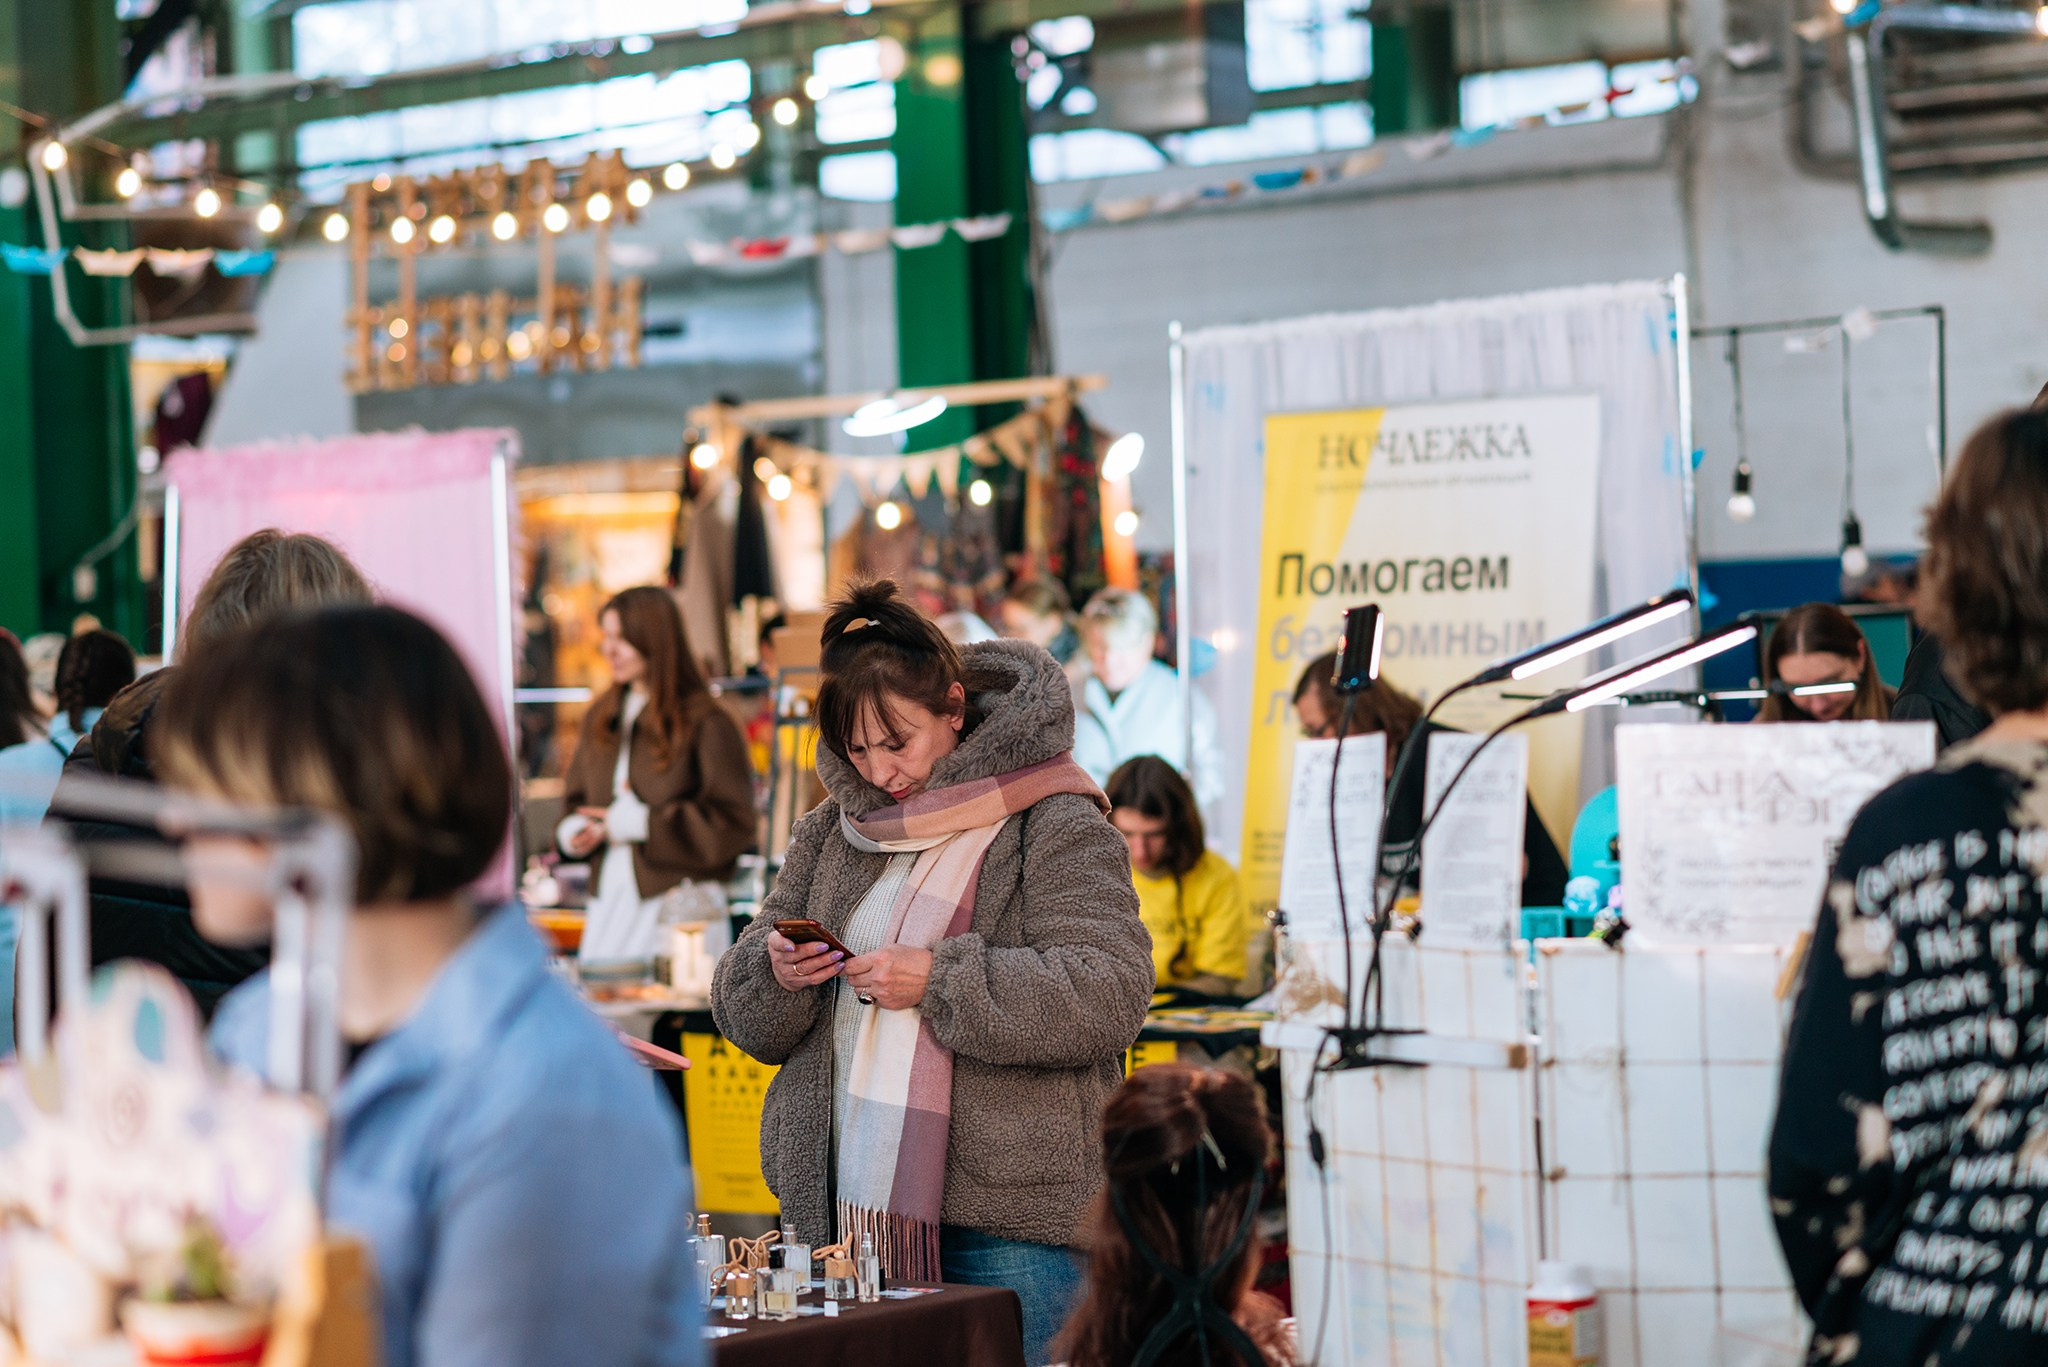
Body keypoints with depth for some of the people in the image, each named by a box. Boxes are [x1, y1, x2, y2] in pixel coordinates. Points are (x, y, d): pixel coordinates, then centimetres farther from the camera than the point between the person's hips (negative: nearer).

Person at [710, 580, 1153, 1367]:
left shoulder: (1055, 828, -4)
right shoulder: (833, 831, 15)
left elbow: (1109, 996, -16)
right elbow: (745, 1018, 18)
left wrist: (938, 981, -19)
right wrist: (774, 976, -6)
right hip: (847, 1212, 5)